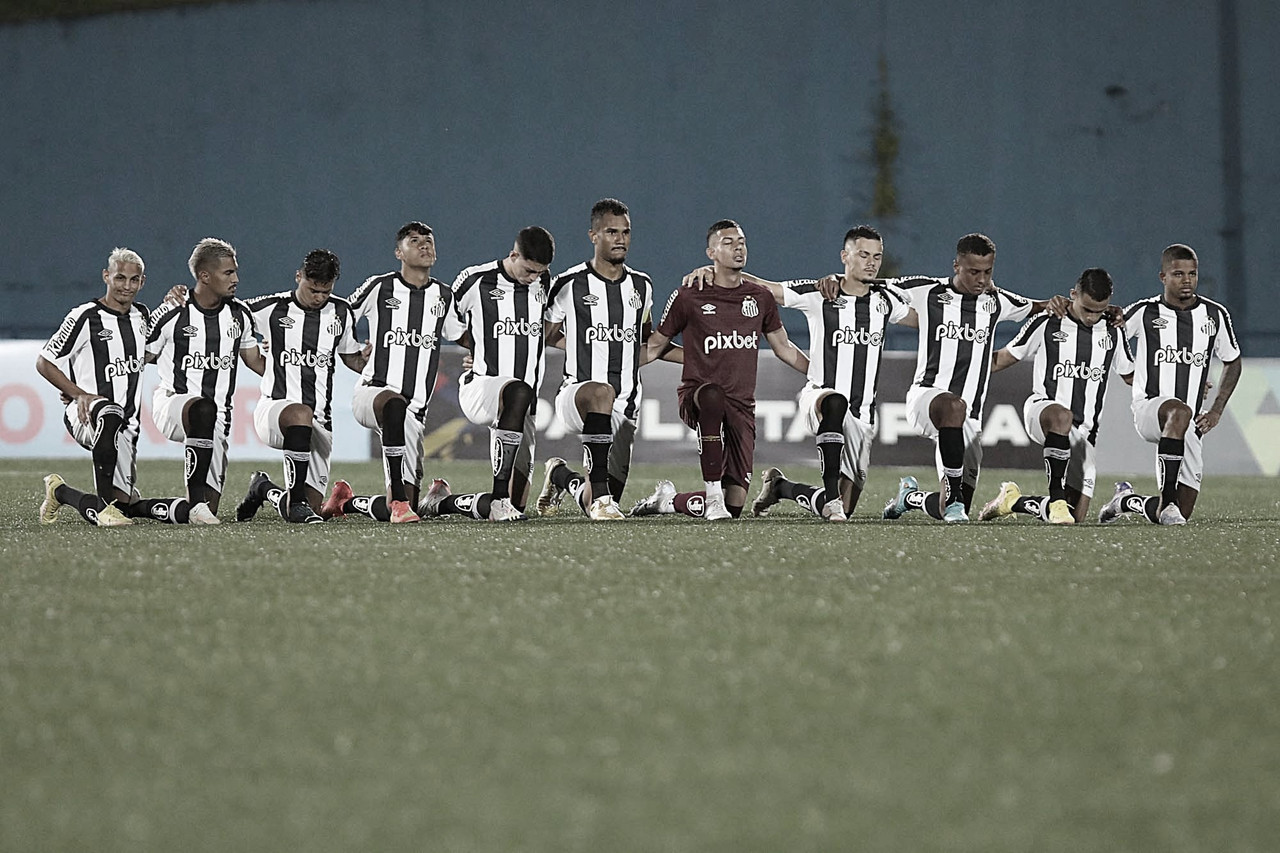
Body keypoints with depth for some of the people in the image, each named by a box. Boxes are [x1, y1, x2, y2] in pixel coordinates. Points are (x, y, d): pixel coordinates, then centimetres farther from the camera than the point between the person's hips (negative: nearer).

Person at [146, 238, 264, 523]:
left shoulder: (239, 314, 8)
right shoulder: (173, 315, -8)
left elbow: (255, 360, 21)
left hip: (217, 419, 5)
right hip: (174, 401, -5)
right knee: (204, 409, -42)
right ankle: (196, 502, -38)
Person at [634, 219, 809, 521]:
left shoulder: (761, 298, 12)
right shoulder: (688, 297, 2)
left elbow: (783, 347, 25)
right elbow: (655, 346, 10)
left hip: (742, 406, 4)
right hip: (696, 395, -4)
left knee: (735, 504, -6)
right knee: (712, 394, -44)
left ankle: (669, 502, 26)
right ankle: (713, 495, -36)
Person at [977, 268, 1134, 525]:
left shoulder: (1113, 332, 10)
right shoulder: (1047, 323, 0)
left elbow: (1132, 376, 23)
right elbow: (1005, 358, 8)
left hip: (1082, 432, 4)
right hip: (1042, 408, -4)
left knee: (1076, 514, -5)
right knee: (1062, 416, -44)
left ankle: (1014, 501, 21)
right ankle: (1056, 498, -36)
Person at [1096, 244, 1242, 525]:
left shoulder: (1215, 315, 8)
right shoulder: (1144, 312, 0)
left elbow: (1232, 362, 21)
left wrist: (1216, 411, 10)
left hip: (1192, 426, 4)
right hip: (1149, 408, -4)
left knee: (1182, 514, -2)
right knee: (1179, 412, -42)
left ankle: (1128, 500, 30)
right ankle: (1167, 500, -38)